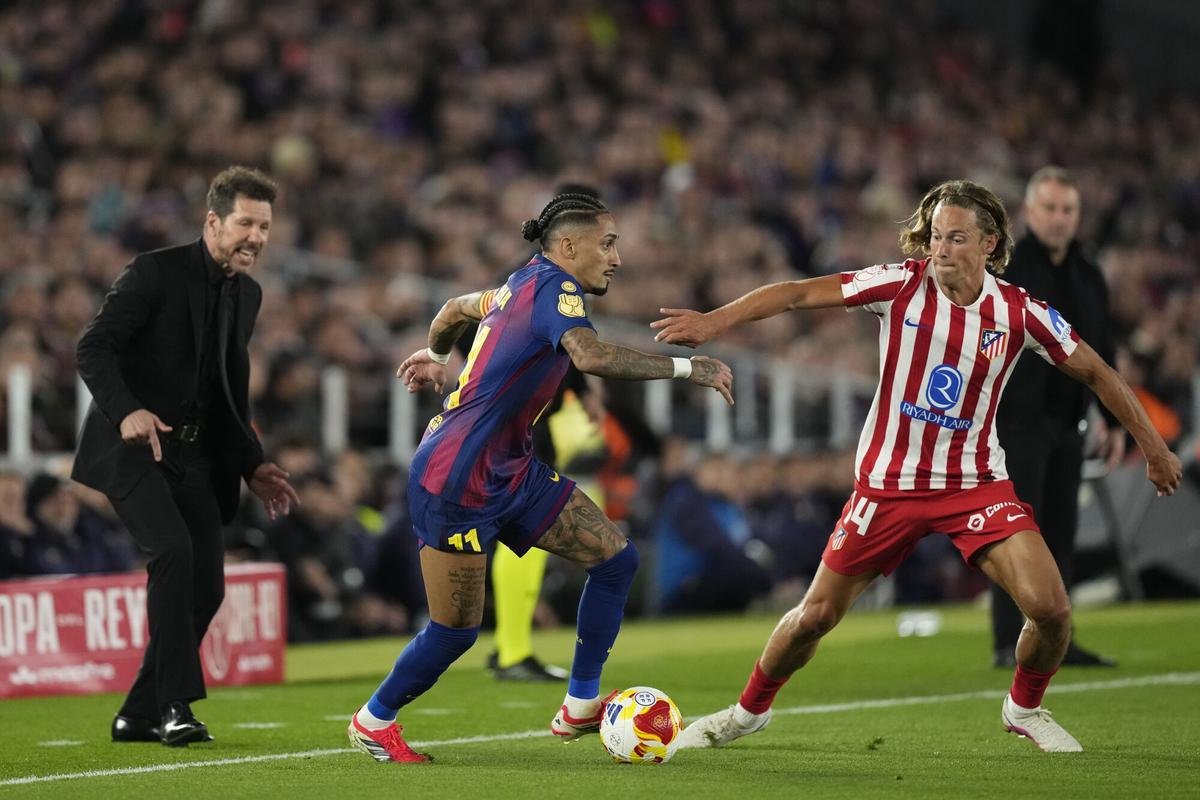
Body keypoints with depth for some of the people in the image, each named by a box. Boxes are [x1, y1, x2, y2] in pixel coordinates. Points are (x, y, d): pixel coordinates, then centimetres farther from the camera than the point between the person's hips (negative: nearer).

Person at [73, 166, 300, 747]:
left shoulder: (247, 294, 12)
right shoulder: (156, 273, -11)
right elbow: (92, 347, -18)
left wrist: (252, 465, 14)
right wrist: (126, 411, -33)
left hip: (193, 454, 7)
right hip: (132, 445, -7)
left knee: (206, 585, 1)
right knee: (173, 550, -26)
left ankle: (140, 714, 13)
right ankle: (175, 705, -24)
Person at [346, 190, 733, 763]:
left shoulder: (525, 284, 11)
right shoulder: (553, 288, -18)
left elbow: (457, 308, 30)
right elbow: (591, 357, -38)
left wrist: (434, 356, 50)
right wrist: (685, 367, -33)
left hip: (510, 471, 10)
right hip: (457, 483, -10)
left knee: (616, 558, 2)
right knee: (455, 631, -3)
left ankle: (580, 707, 9)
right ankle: (372, 722, 21)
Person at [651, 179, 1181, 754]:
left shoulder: (1018, 312, -8)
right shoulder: (900, 285, -12)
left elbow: (1094, 372, 5)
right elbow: (798, 294, -14)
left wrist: (1154, 448, 10)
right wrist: (715, 320, -26)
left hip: (975, 483, 0)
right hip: (887, 484, 0)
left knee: (1050, 608, -16)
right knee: (815, 616, 4)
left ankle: (1025, 708, 15)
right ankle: (749, 710, 31)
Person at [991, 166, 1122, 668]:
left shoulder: (1088, 277, 16)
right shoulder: (1003, 269, -4)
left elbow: (1103, 353, 22)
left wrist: (1114, 421, 19)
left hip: (1068, 426, 6)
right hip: (1019, 422, -6)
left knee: (1060, 533, 7)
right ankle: (1009, 642, -9)